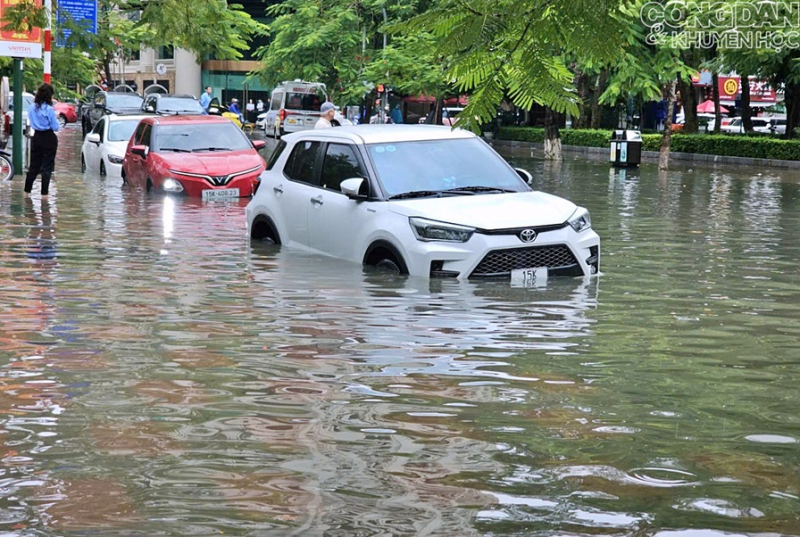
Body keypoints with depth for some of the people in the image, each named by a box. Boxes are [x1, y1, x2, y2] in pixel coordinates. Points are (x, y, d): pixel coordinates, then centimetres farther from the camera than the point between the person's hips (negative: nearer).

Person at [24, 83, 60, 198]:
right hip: (49, 139, -6)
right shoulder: (49, 109, -17)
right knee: (47, 167, 2)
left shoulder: (31, 107, 1)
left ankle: (27, 191, 19)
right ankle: (44, 193, 3)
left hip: (36, 137, 6)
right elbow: (55, 127, -12)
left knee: (33, 165, 15)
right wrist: (56, 118, 5)